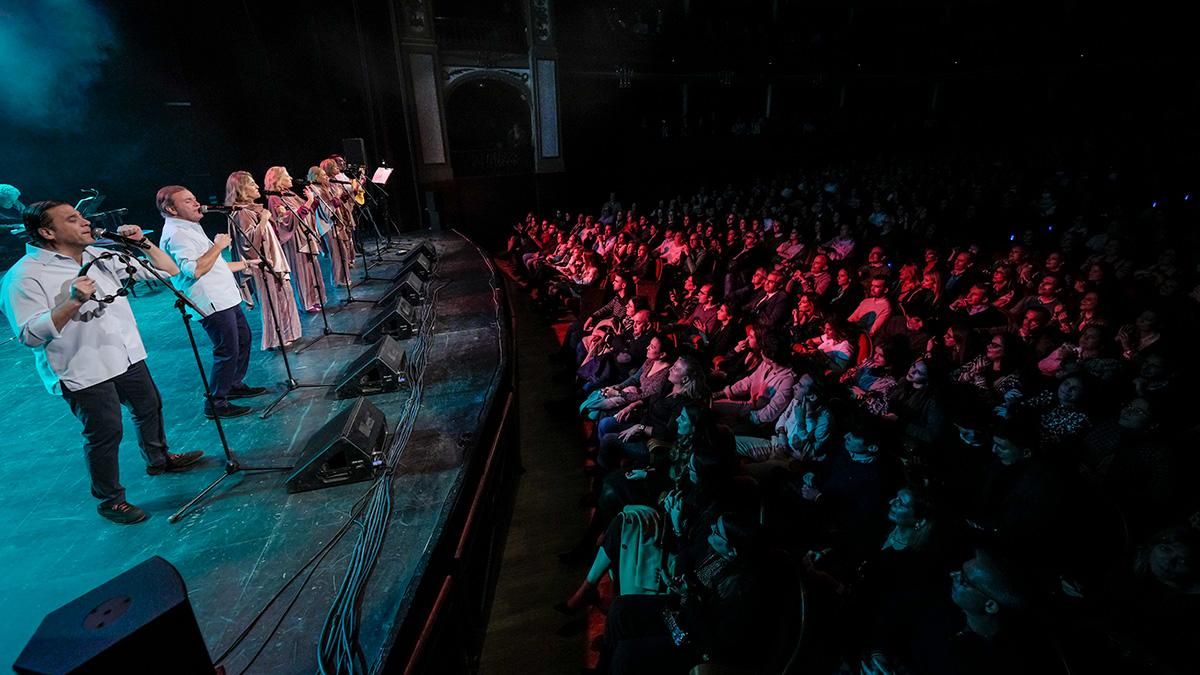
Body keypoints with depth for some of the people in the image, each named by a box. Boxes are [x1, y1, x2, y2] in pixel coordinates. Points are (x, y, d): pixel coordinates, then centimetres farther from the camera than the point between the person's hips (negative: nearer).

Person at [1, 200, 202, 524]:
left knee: (150, 407, 21)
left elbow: (168, 272, 6)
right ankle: (110, 500, 20)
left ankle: (159, 459, 46)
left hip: (128, 356, 7)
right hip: (84, 373, -6)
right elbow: (30, 335, -20)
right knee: (106, 433, 0)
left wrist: (143, 243, -8)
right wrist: (72, 301, -29)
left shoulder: (102, 255, 4)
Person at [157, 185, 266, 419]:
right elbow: (194, 270, -27)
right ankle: (215, 403, 4)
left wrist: (244, 264, 29)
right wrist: (217, 246, -17)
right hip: (212, 303, -11)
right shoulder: (176, 234, -15)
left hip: (225, 298, 11)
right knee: (227, 351, -7)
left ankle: (235, 385, 33)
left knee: (243, 338, 19)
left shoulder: (190, 228, 19)